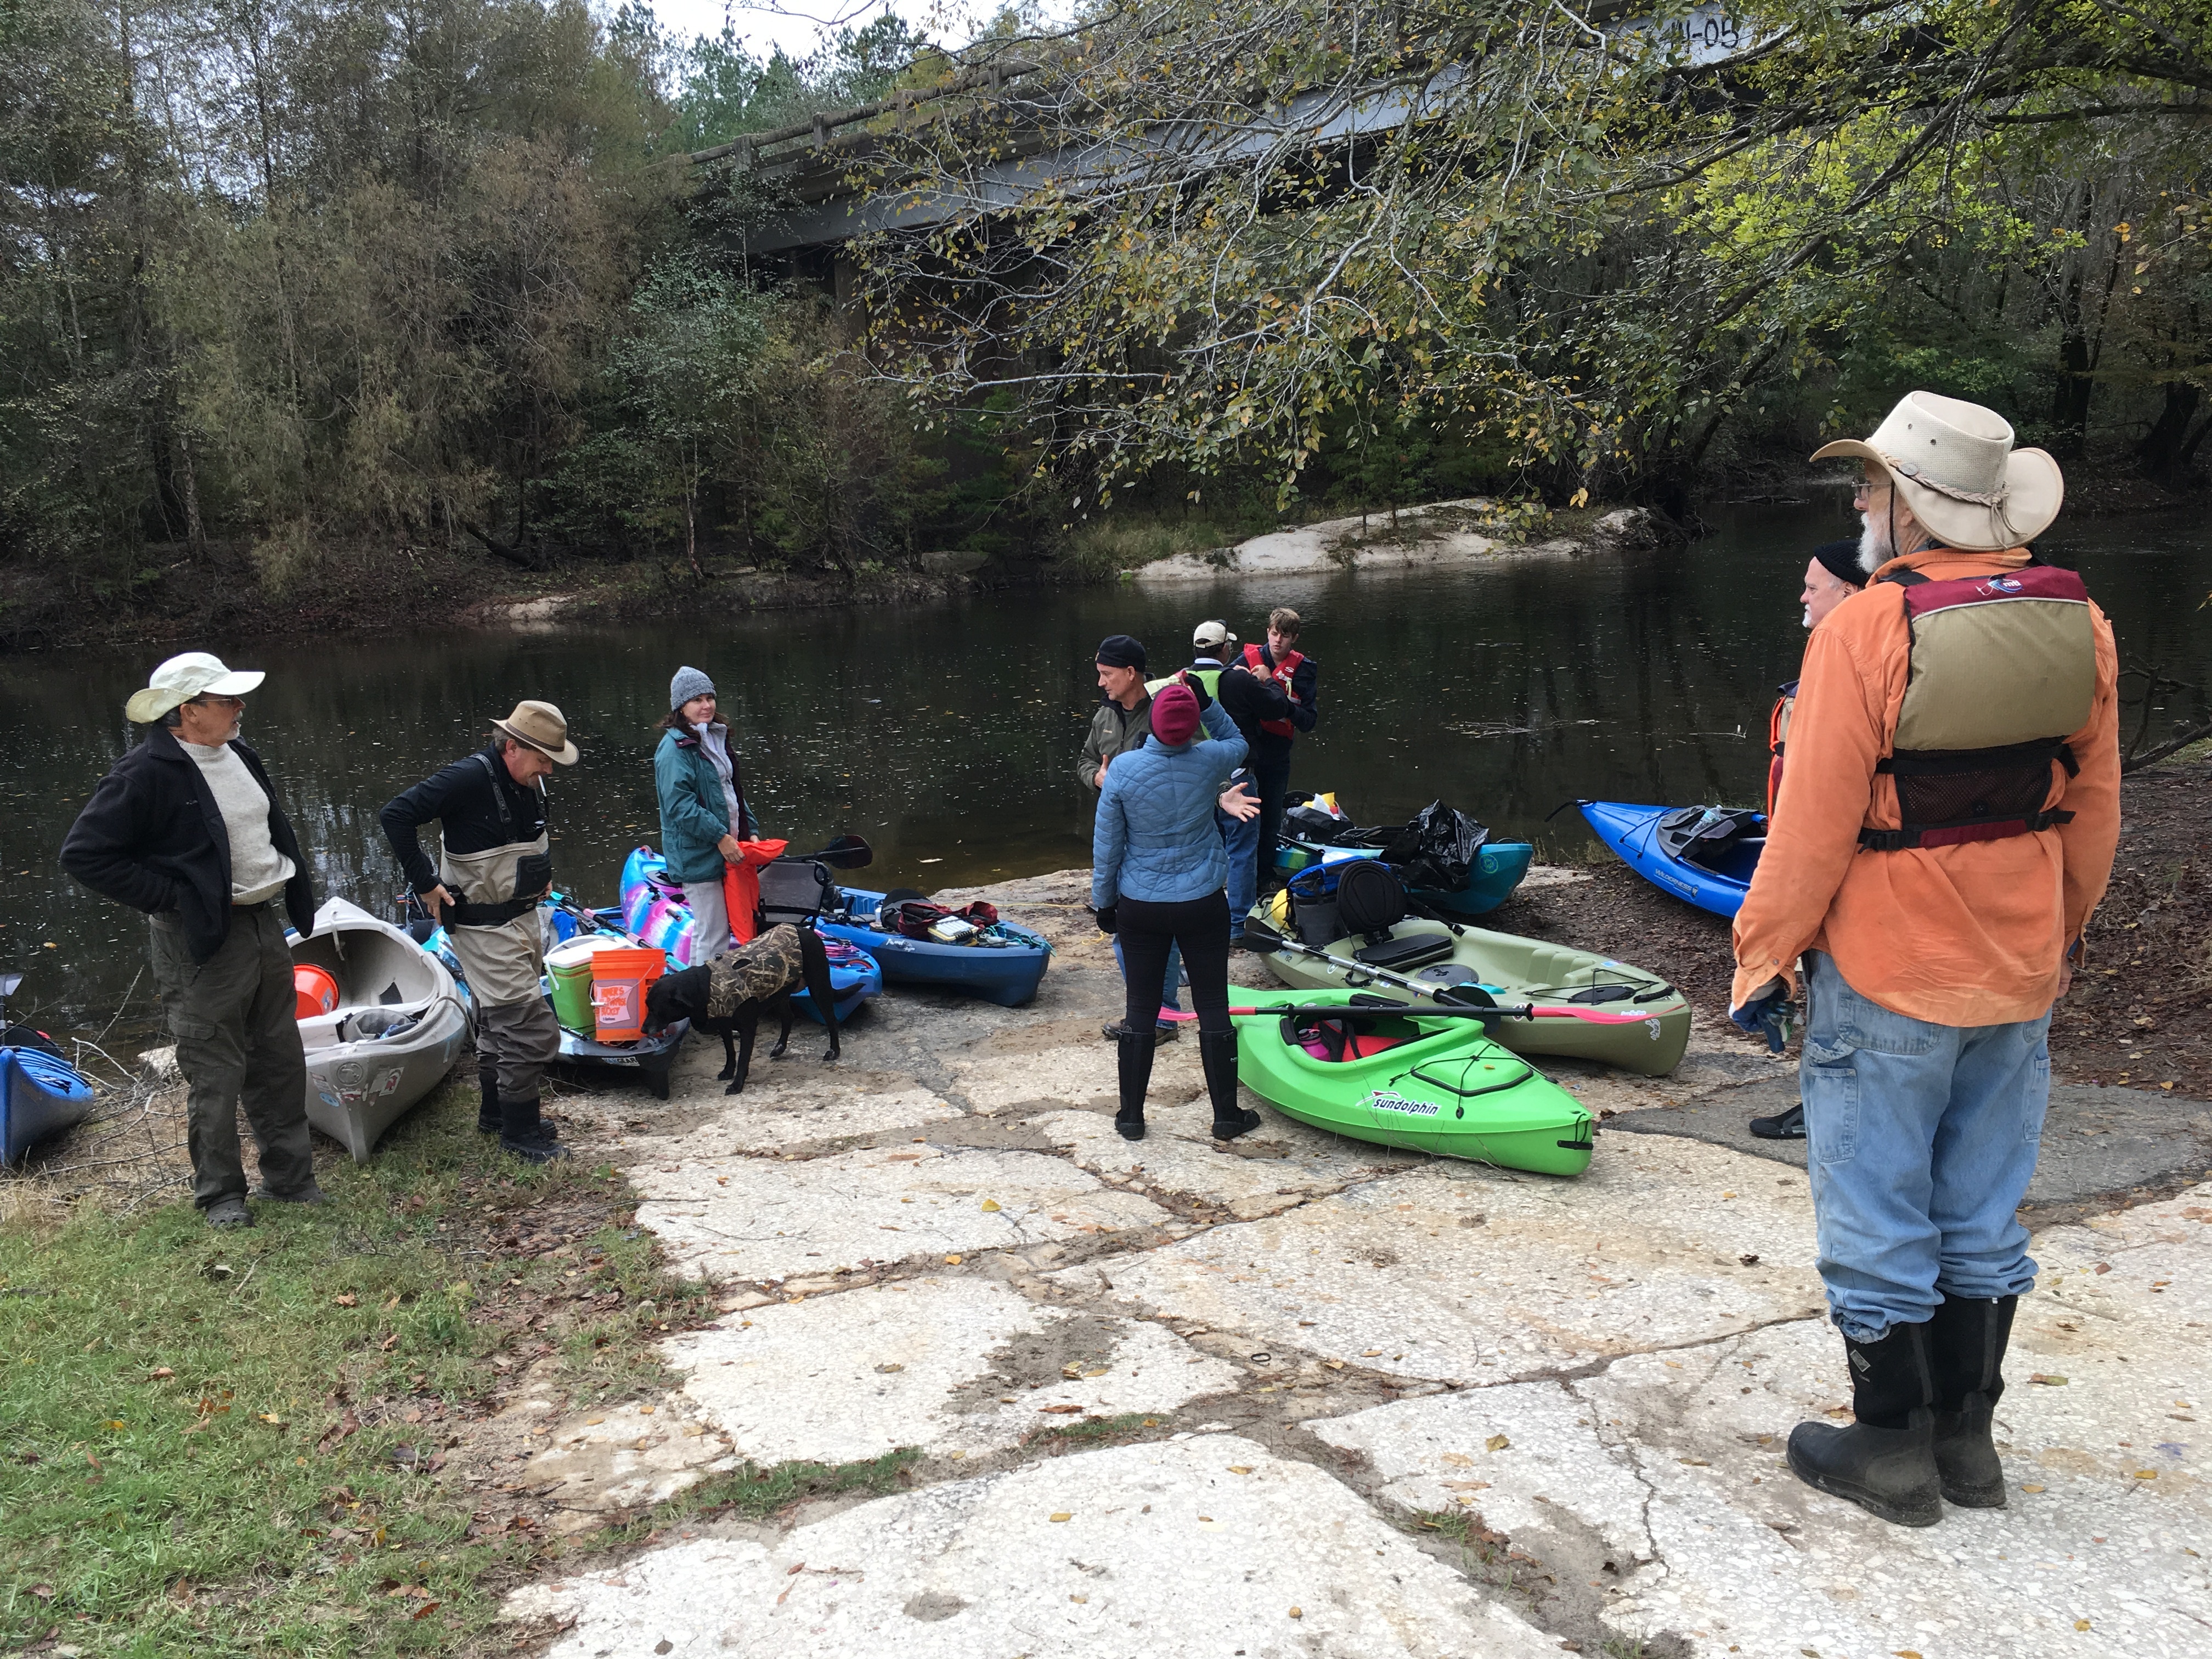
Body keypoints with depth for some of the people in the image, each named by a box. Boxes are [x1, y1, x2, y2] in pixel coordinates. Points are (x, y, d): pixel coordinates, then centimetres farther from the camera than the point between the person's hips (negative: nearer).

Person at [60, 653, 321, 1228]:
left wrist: (295, 895, 11)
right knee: (216, 1073, 3)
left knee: (282, 1060, 15)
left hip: (266, 926, 8)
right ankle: (220, 1194, 19)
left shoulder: (237, 756, 9)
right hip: (205, 943, -8)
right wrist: (169, 896, -17)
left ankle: (289, 1176, 28)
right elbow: (84, 854, -16)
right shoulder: (146, 773, -16)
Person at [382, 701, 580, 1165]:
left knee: (501, 1019, 21)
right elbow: (396, 814, -25)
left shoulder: (528, 783, 4)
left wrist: (540, 876, 13)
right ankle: (519, 1131, 4)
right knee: (531, 1027, -9)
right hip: (483, 928, -9)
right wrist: (425, 882, -22)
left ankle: (496, 1110, 36)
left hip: (521, 917, 9)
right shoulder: (470, 778, -22)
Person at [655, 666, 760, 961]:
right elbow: (680, 806, -21)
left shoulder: (715, 738, 14)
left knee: (722, 928, 16)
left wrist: (750, 830, 11)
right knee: (712, 936, -7)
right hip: (697, 855, -9)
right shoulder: (674, 748, -14)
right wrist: (720, 836, -22)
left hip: (726, 850, 9)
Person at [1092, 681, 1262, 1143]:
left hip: (1139, 908, 0)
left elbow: (1106, 845, -5)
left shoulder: (1123, 769, -13)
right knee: (1213, 1008, 9)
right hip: (1202, 904, 0)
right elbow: (1236, 743, 17)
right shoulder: (1210, 761, -10)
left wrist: (1104, 902, 7)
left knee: (1140, 1012, 10)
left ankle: (1131, 1117, 20)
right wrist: (1206, 702, 7)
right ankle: (1227, 1116, 18)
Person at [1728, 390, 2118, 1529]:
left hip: (1886, 980, -6)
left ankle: (1893, 1451, 21)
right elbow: (2095, 811, 8)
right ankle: (1967, 1441, 30)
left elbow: (1814, 827, -18)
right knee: (1980, 1216, 18)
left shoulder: (1866, 630, -20)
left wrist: (1761, 958, -7)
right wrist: (2061, 936, 22)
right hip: (2019, 977, 6)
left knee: (1878, 1223, 8)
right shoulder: (2079, 624, 0)